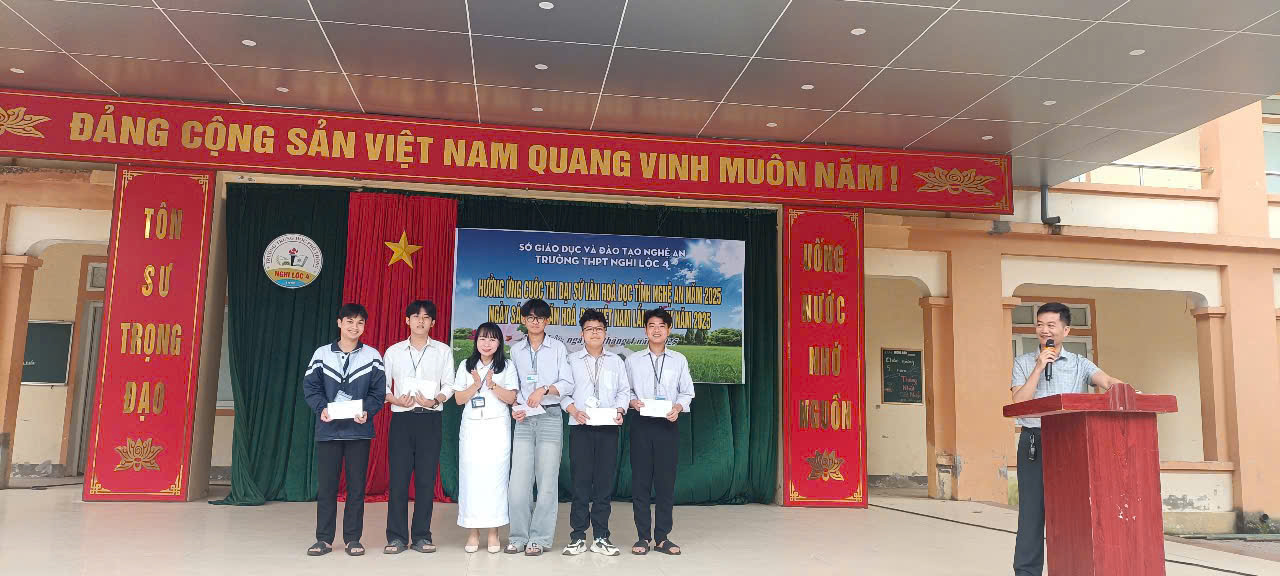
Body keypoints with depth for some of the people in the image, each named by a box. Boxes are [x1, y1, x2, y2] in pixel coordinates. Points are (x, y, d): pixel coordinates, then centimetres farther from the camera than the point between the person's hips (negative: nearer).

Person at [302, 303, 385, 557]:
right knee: (326, 485, 4)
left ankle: (353, 538, 14)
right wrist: (321, 408, -15)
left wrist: (367, 411, -16)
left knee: (356, 485, 4)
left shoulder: (372, 356, 2)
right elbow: (310, 387, 2)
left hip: (359, 429, 0)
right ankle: (324, 539, 14)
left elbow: (379, 391, 1)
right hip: (328, 429, 0)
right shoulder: (322, 354, 3)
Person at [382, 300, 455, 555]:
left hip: (430, 419, 0)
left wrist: (435, 400, -14)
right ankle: (396, 537, 6)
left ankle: (421, 536, 8)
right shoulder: (393, 351, 11)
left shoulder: (443, 351, 9)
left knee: (426, 478, 0)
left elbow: (449, 385, 5)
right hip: (401, 418, 0)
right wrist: (397, 400, -11)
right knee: (398, 478, -2)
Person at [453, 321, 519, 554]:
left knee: (495, 477, -3)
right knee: (470, 476, -2)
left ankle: (493, 532, 5)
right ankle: (473, 532, 6)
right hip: (471, 427, 1)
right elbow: (458, 399, 5)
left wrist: (492, 385, -14)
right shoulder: (466, 366, 10)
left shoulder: (507, 366, 5)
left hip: (497, 427, -1)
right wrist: (476, 386, -11)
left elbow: (511, 398, -1)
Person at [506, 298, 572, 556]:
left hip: (550, 416, -2)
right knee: (519, 479, -2)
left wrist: (544, 389, -16)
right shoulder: (516, 350, 14)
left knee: (547, 479, -4)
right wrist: (515, 406, 0)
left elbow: (566, 382, -1)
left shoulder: (558, 348, 6)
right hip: (524, 418, 3)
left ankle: (539, 538, 3)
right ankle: (519, 536, 7)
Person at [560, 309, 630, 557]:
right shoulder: (572, 360, 8)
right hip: (580, 426, -1)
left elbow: (624, 390, 10)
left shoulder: (616, 361, 14)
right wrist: (573, 410, -12)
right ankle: (578, 537, 5)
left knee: (605, 481, 2)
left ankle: (601, 538, 9)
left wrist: (620, 410, -7)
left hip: (608, 426, 2)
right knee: (580, 481, -2)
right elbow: (563, 391, 4)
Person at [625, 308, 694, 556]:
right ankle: (643, 537, 9)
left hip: (668, 424, 0)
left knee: (666, 480, 1)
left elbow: (687, 392, 7)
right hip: (641, 423, 0)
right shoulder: (633, 360, 6)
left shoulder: (679, 360, 7)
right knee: (640, 480, 1)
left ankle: (662, 537, 9)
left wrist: (678, 407, -11)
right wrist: (632, 401, -13)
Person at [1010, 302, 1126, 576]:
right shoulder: (1023, 363, 10)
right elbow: (1019, 401, -2)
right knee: (1031, 509, 0)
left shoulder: (1080, 364, 11)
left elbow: (1106, 381, -9)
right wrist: (1039, 367, -7)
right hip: (1033, 443, 0)